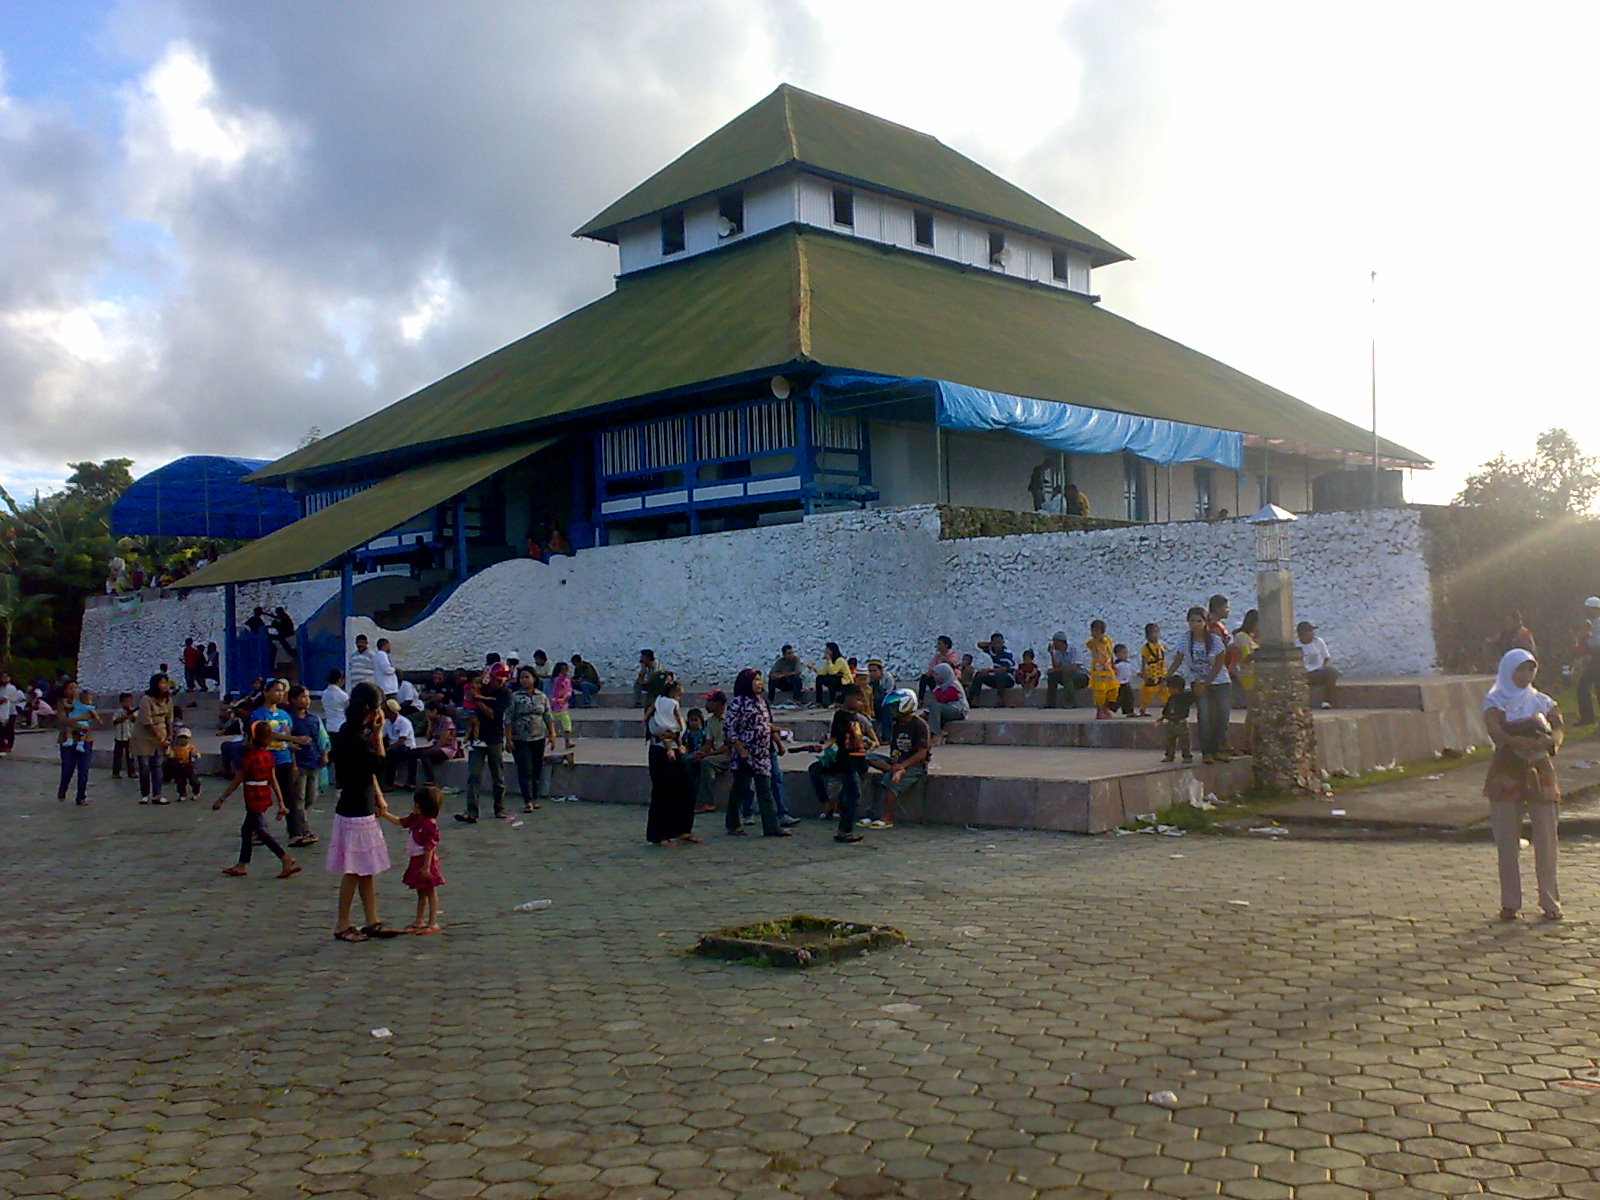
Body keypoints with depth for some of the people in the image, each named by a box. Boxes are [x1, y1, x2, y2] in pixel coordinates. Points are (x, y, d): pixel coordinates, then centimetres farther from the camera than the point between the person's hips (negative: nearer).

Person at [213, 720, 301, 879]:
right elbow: (273, 781, 6)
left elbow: (236, 781, -12)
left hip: (254, 799, -8)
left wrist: (221, 799, -3)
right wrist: (281, 803, 8)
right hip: (266, 796, 8)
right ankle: (242, 865, 26)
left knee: (261, 831, -5)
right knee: (246, 830, 18)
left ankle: (287, 860, -12)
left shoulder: (250, 756, -16)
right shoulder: (269, 756, 3)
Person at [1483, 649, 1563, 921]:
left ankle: (1550, 901, 7)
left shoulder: (1542, 701, 11)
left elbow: (1559, 730, -4)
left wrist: (1549, 740, -27)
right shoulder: (1494, 701, 3)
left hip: (1539, 770, 2)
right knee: (1507, 842, 0)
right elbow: (1495, 730, -15)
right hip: (1506, 772, -2)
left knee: (1546, 839, -2)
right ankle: (1510, 902, 8)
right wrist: (1519, 741, -34)